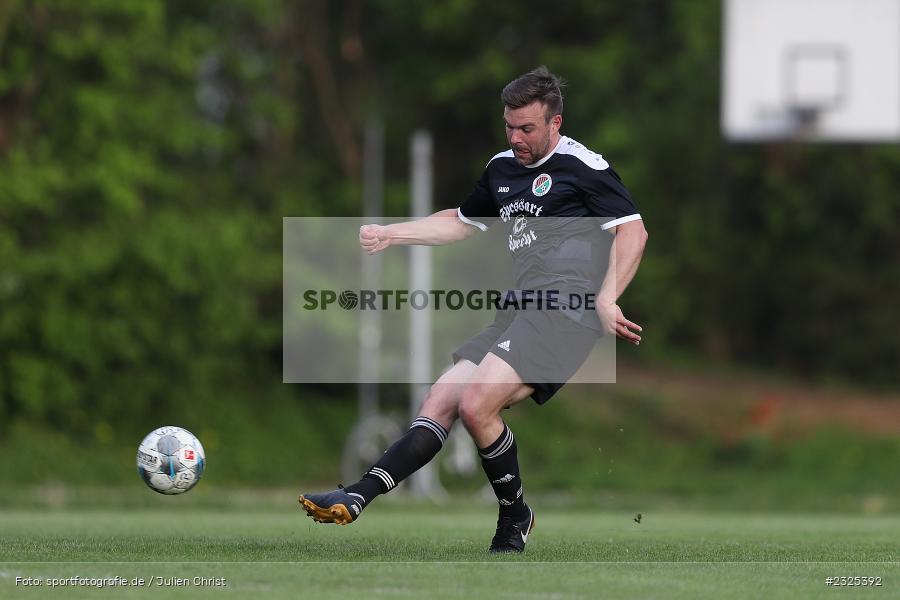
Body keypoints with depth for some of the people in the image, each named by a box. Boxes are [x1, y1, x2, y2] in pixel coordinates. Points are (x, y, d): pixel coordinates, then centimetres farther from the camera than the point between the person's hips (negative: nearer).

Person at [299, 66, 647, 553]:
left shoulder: (582, 166, -2)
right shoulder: (502, 167, 21)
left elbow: (633, 231, -7)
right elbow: (462, 222, 38)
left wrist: (605, 299, -17)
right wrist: (389, 235, 31)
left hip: (565, 306, -8)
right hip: (519, 310, 8)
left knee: (475, 406, -22)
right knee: (440, 401, -4)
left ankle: (514, 518, -4)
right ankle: (356, 497, -12)